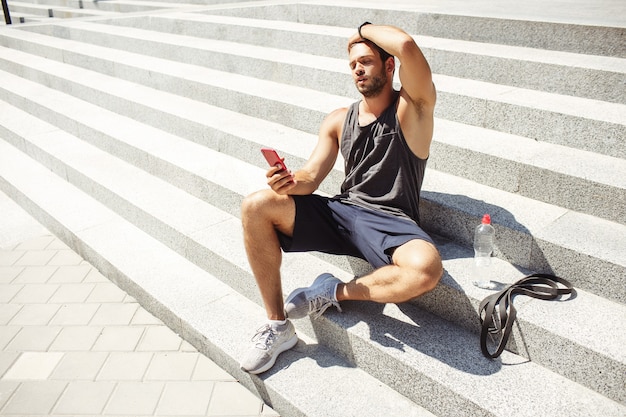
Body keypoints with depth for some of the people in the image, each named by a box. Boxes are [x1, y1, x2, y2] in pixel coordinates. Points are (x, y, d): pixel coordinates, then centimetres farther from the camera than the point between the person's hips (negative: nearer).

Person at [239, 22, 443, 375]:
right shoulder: (339, 120, 14)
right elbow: (311, 178, 7)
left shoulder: (412, 108, -1)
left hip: (391, 223, -4)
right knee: (255, 207, -15)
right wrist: (291, 183, -18)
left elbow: (407, 46, -21)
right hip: (340, 212, 5)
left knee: (427, 269, -38)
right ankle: (278, 326, -7)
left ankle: (335, 292, -9)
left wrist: (365, 29, 0)